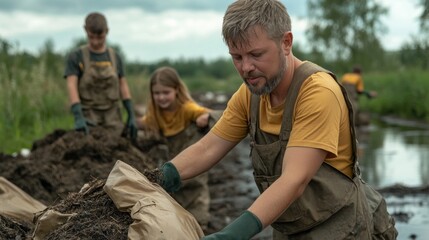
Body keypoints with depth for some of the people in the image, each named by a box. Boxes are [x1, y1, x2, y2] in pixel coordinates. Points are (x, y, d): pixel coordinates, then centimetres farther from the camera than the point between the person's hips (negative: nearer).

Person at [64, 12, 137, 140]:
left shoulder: (114, 57, 8)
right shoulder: (76, 57, -2)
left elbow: (123, 86, 11)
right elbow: (71, 87, -12)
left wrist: (131, 116, 4)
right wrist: (78, 117, -26)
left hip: (112, 118, 3)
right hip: (88, 117, -3)